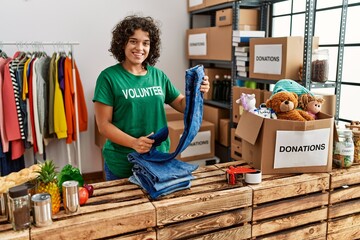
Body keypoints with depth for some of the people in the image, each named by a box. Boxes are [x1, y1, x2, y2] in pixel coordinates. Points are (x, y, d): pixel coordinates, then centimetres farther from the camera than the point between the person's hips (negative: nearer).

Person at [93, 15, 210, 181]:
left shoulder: (158, 75, 4)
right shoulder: (109, 77, -8)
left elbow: (182, 105, 12)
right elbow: (104, 125, -10)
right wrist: (133, 143, -24)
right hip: (122, 165, -4)